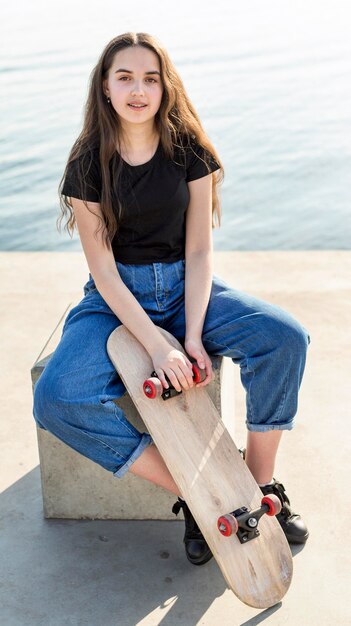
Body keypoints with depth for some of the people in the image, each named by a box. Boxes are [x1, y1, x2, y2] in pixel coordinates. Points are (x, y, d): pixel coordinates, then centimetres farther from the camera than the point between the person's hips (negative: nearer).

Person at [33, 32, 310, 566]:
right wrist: (158, 346, -24)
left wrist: (193, 335, -20)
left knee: (286, 337, -24)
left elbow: (199, 251, -6)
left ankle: (260, 484, -9)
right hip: (116, 298, -1)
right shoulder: (89, 164, -9)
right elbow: (103, 270, -12)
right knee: (57, 400, -29)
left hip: (185, 287, 2)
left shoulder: (189, 150, -4)